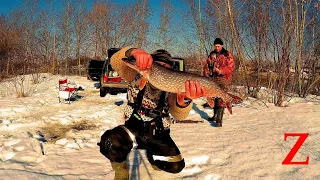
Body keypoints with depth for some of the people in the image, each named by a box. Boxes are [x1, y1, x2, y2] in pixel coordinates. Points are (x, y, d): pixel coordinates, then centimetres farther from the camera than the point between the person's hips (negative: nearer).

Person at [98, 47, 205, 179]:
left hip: (158, 134, 2)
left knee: (175, 166, -13)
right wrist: (134, 52, -46)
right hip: (133, 128, -2)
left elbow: (179, 115, -26)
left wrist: (184, 99, -52)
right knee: (109, 142, -32)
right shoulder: (137, 76, -8)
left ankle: (152, 154, 23)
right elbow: (116, 62, -22)